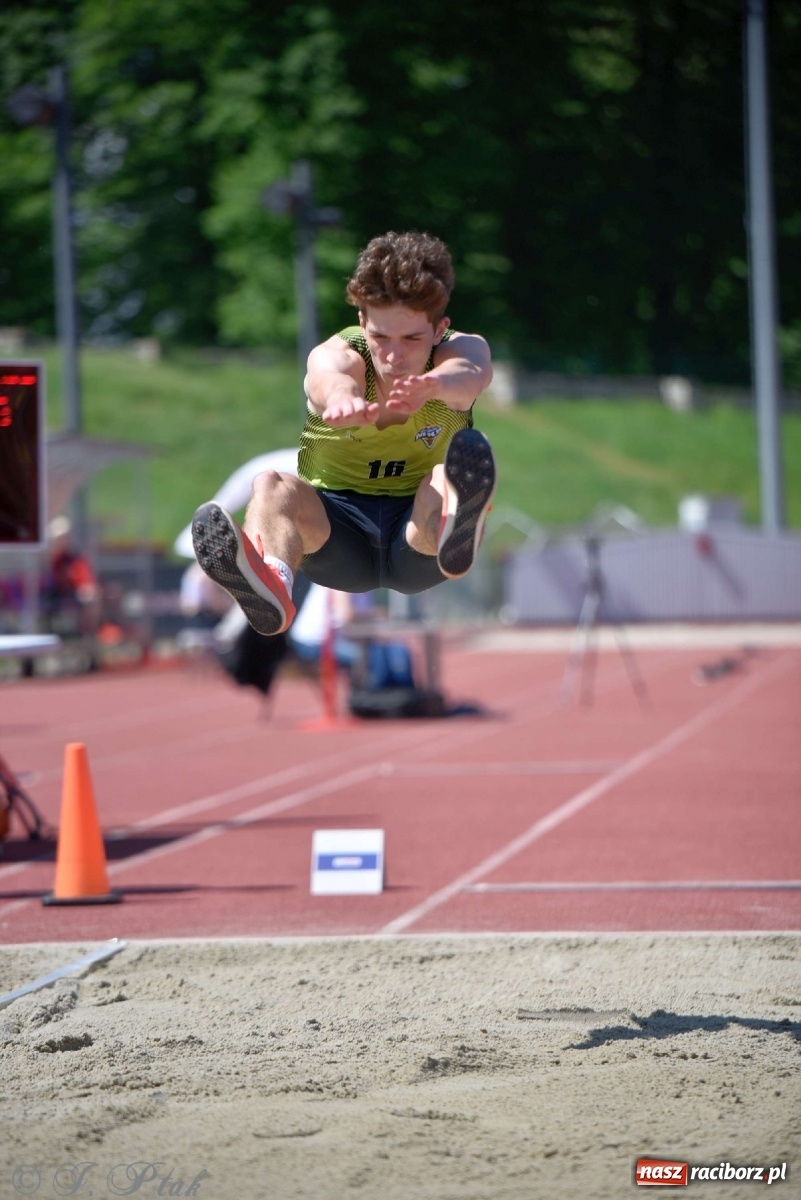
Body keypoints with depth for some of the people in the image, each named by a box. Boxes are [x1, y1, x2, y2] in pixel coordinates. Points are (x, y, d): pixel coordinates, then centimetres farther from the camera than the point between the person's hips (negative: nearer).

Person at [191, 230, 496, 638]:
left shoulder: (464, 348, -10)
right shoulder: (334, 355, -13)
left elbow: (471, 374, -38)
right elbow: (332, 378, -41)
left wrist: (434, 384, -65)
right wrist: (342, 397, -69)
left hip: (414, 534, 0)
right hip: (338, 521, 0)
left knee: (446, 482, -35)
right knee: (271, 487, -33)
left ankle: (454, 533, -74)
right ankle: (269, 585, -67)